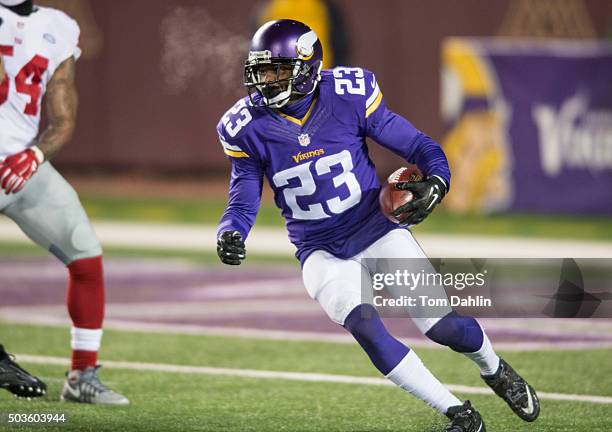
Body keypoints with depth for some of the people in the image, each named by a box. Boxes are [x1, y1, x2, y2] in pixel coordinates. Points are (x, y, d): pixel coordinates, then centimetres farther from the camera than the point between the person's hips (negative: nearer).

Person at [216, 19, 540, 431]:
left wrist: (436, 183, -28)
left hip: (378, 231, -1)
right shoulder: (249, 129, -9)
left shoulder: (348, 97, -15)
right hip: (323, 254, 1)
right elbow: (243, 203, -2)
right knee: (365, 326, -25)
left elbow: (419, 145, -8)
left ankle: (495, 370, 29)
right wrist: (229, 235, -24)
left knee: (442, 326, -9)